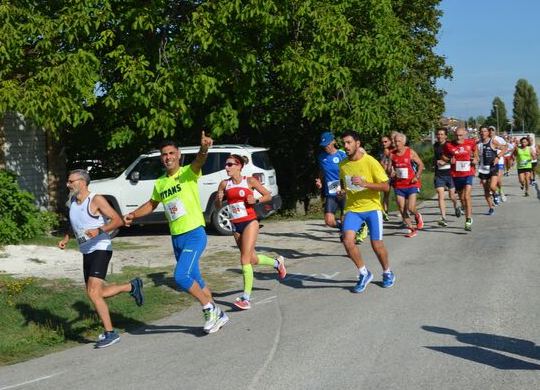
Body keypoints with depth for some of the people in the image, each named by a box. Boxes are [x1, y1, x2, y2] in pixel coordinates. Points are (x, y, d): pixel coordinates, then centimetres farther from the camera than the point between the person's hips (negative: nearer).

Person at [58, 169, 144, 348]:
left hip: (100, 249, -9)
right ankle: (132, 287, 32)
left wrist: (99, 230, -30)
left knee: (93, 293, -18)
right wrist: (65, 239, 8)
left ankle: (110, 333, -8)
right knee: (96, 293, 14)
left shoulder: (96, 200, -13)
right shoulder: (72, 201, 10)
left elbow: (118, 220, -16)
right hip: (86, 252, 9)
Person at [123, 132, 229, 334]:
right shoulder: (159, 183, 10)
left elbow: (199, 161, -31)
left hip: (194, 234, -7)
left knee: (181, 276, -20)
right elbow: (151, 204, 29)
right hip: (176, 238, 7)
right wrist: (133, 215, 14)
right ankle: (218, 315, 30)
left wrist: (203, 149, -53)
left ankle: (210, 309, 0)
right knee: (194, 280, 13)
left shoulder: (188, 173, -8)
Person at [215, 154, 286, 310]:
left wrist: (256, 200, -16)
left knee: (245, 259, -14)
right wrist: (218, 200, -14)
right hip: (236, 225, 5)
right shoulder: (224, 184, 4)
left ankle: (246, 298, -11)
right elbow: (217, 206, 9)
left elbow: (268, 195, 3)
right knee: (252, 259, 15)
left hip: (250, 222, -5)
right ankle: (277, 262, 44)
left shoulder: (250, 181, -5)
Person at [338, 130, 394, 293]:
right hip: (352, 209, 4)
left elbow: (386, 186, -13)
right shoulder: (343, 165, 5)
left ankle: (387, 273, 26)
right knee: (347, 239, -19)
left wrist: (365, 184, -27)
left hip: (372, 208, -3)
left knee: (377, 245, -3)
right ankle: (364, 274, -1)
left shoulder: (370, 162, -12)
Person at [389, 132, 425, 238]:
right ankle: (412, 230, 16)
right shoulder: (392, 154, 2)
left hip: (411, 184, -4)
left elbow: (421, 164, 2)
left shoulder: (411, 152, -5)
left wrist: (417, 177, -8)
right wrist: (391, 172, -11)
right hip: (398, 185, 4)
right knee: (402, 210, 1)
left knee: (411, 208, -14)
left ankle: (418, 216, 21)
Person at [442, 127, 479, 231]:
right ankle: (469, 216, 34)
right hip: (456, 175, 2)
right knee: (462, 198, 13)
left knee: (467, 196, -17)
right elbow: (443, 155, 9)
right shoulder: (449, 145, -5)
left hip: (468, 173, -2)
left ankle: (468, 221, -18)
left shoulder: (470, 143, -4)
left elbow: (475, 150, 18)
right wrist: (449, 159, -11)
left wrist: (475, 158, 0)